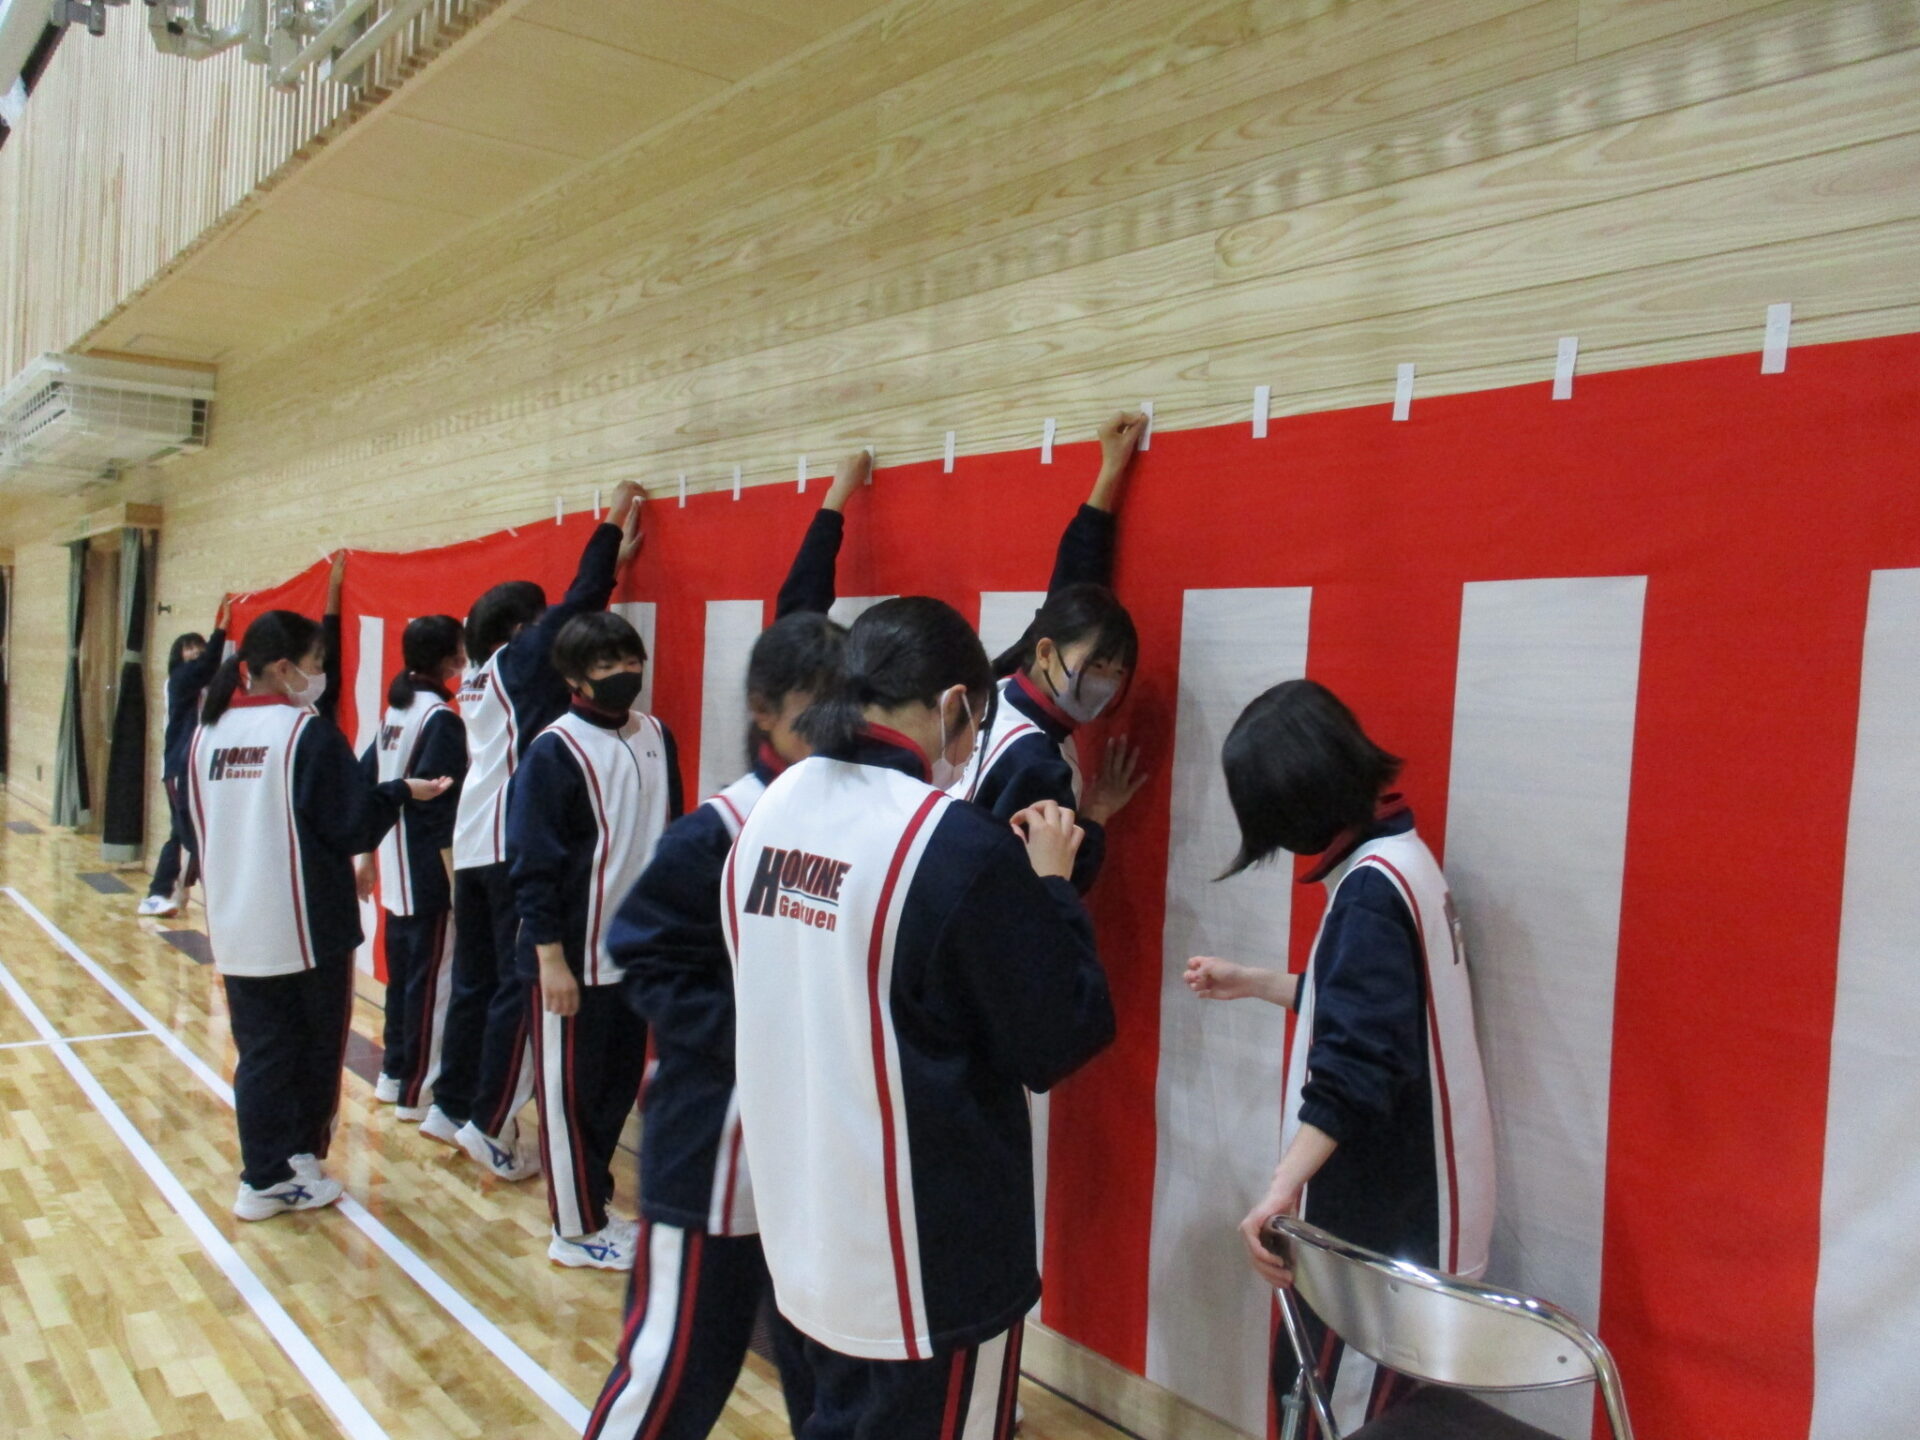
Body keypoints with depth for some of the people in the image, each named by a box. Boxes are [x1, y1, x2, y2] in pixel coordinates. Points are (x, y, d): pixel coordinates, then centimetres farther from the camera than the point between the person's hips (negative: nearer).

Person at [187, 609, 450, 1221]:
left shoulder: (207, 734, 5)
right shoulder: (309, 733, -15)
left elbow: (199, 826, 15)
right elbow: (352, 825, -14)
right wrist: (401, 792, 1)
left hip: (236, 929, 6)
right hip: (307, 926, -6)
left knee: (261, 1051, 12)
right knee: (315, 1050, 12)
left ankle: (265, 1177, 17)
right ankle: (297, 1167, 21)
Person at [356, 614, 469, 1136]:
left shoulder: (396, 711, 10)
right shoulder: (442, 719, -16)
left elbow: (366, 782, 15)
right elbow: (439, 809, -21)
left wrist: (365, 856, 22)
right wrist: (458, 881, -17)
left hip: (396, 869, 9)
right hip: (429, 873, -9)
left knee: (402, 970, 17)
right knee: (433, 978, -1)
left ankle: (395, 1073, 29)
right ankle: (419, 1091, 6)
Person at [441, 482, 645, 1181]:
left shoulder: (480, 673, 17)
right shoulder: (518, 659, -4)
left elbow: (570, 610, 22)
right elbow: (574, 605, -2)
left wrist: (614, 559, 24)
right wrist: (612, 526, 9)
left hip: (472, 843, 9)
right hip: (516, 843, -9)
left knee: (475, 981, 16)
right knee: (521, 986, -5)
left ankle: (453, 1104, 25)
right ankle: (490, 1123, -2)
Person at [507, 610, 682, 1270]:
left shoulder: (657, 738, 6)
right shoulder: (555, 751, -14)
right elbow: (533, 865, -15)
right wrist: (550, 957, -17)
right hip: (572, 957, -7)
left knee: (620, 1082, 16)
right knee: (571, 1093, 6)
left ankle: (593, 1203, 33)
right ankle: (577, 1229, 20)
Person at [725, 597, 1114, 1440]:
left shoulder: (768, 817, -1)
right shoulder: (960, 844, -22)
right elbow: (1060, 1042, -15)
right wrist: (1052, 885, -3)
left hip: (805, 1227, 7)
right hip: (935, 1254, -6)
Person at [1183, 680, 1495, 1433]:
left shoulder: (1373, 886, -22)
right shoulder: (1392, 859, 8)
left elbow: (1358, 1064, -32)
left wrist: (1283, 1185, -37)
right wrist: (1255, 983, 22)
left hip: (1389, 1217, -10)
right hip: (1390, 1197, 10)